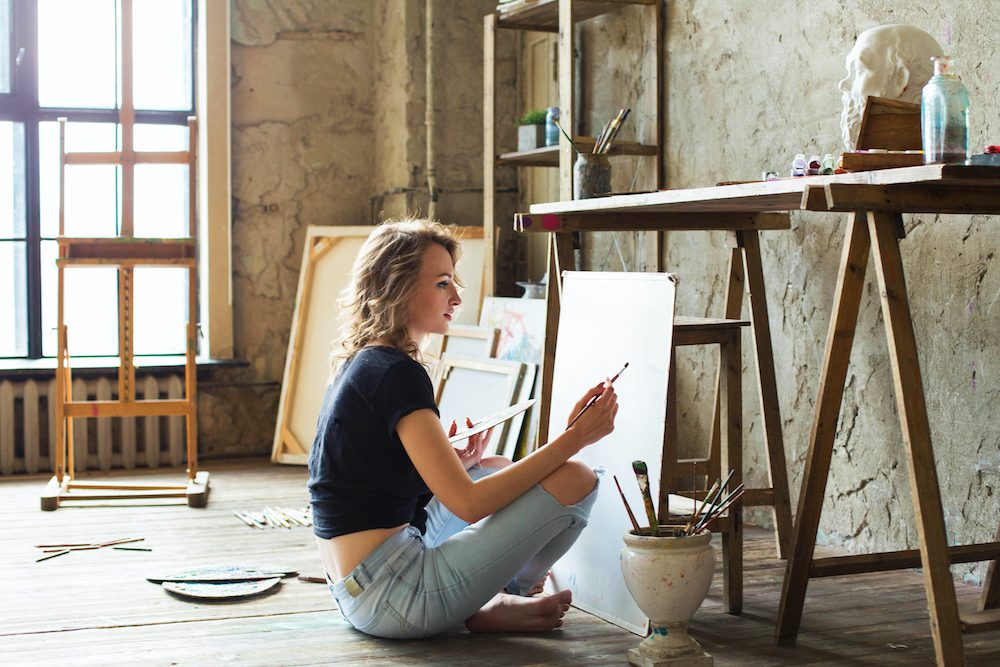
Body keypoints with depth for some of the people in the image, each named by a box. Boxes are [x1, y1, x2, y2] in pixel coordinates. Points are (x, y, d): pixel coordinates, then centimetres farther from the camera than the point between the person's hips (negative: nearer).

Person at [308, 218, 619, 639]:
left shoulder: (360, 366, 14)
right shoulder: (395, 373, -16)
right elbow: (469, 504, -21)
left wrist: (451, 464, 8)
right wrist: (575, 437, -19)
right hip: (389, 599, -10)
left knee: (497, 468, 29)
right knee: (574, 481, -10)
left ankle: (488, 598, 11)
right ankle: (493, 607, 5)